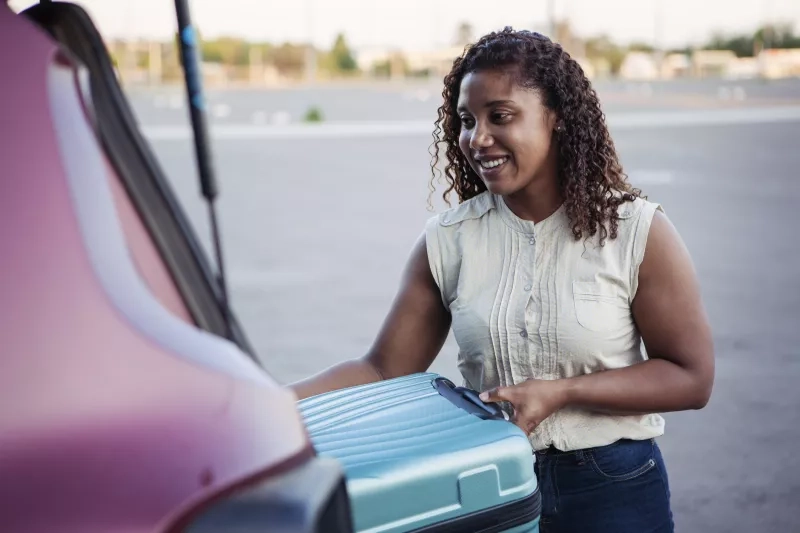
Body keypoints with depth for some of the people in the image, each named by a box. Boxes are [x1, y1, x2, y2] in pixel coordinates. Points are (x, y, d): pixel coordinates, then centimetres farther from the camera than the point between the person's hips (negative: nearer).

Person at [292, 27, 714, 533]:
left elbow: (691, 378, -10)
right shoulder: (448, 240, -5)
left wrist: (560, 392, -20)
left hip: (612, 490, -2)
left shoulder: (637, 232, -11)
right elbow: (383, 371, -4)